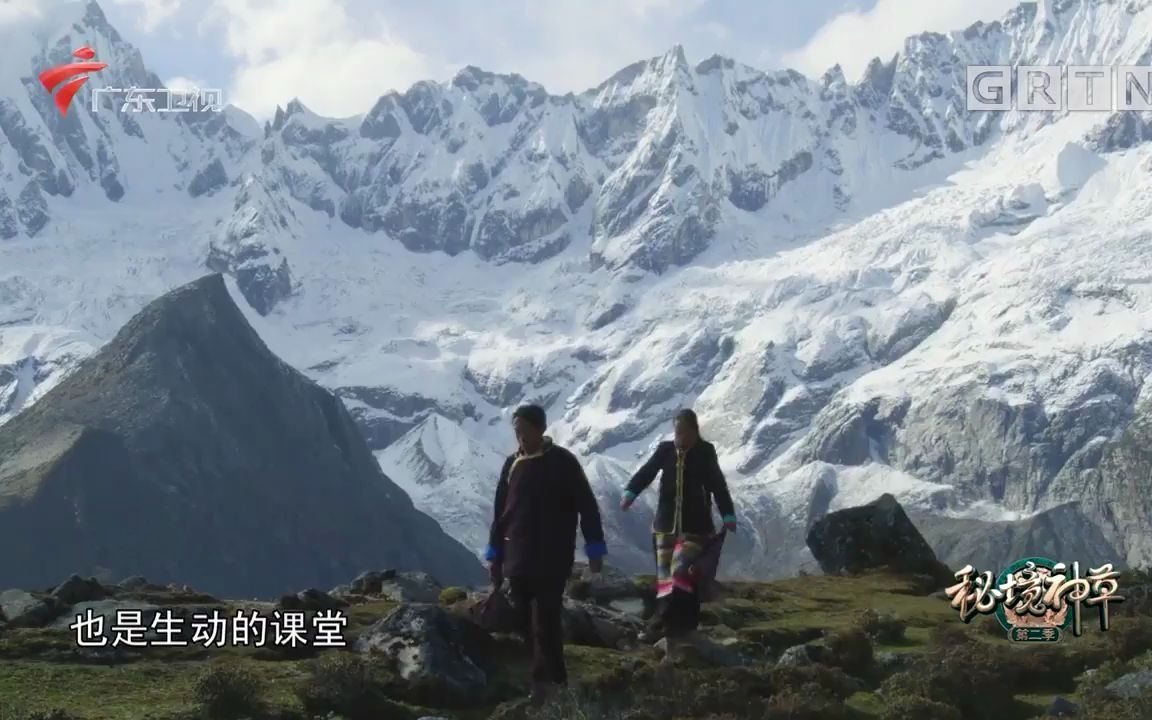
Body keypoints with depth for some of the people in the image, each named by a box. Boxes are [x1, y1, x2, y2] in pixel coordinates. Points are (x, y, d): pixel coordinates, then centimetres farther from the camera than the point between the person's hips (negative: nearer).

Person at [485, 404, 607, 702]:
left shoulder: (563, 462, -5)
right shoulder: (512, 464, 9)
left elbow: (587, 506, -4)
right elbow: (500, 512, 15)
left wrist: (594, 549, -6)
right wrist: (494, 555, 14)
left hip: (552, 560, -5)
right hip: (518, 560, 5)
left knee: (545, 622, -10)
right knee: (528, 623, 6)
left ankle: (546, 682, -7)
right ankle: (554, 679, 16)